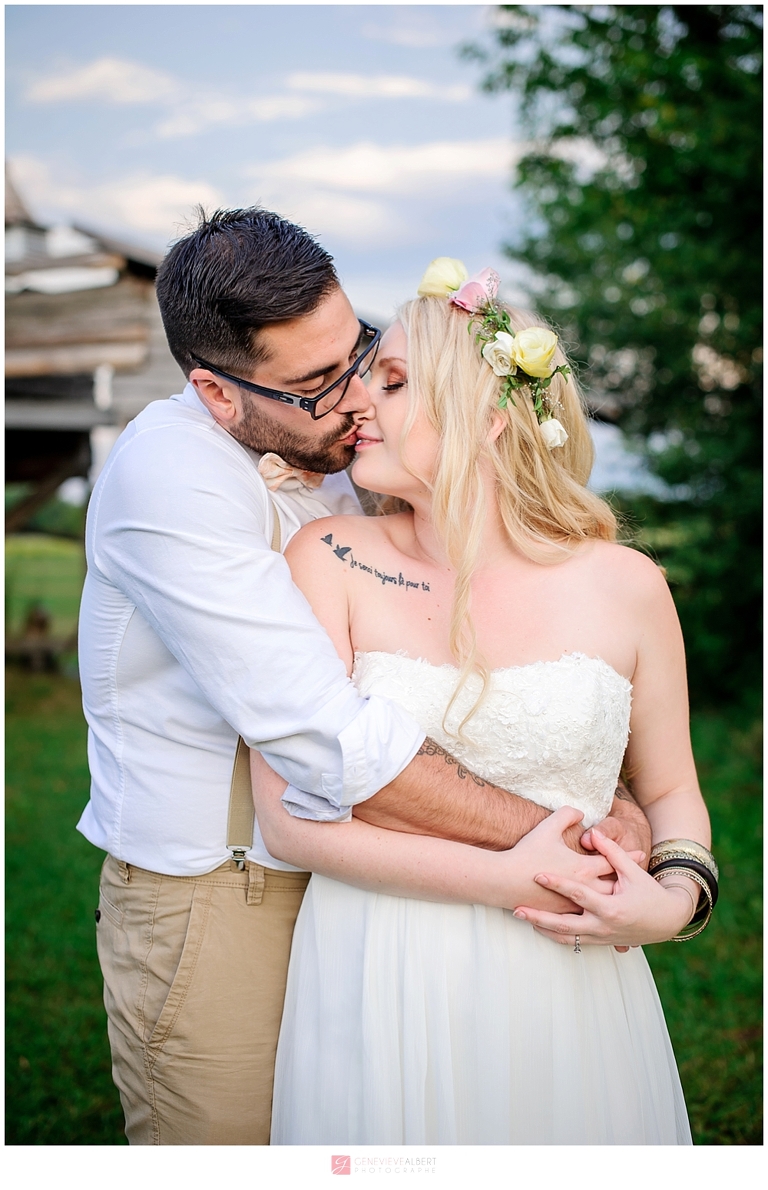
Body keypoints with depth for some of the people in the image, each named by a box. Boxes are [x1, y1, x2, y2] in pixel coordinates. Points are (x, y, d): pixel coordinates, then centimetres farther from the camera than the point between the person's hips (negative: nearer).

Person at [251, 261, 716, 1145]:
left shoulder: (623, 587, -2)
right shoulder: (331, 561, -4)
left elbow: (669, 790, 12)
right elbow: (290, 814, -10)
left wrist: (675, 898, -10)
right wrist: (497, 875, -17)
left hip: (570, 988, 1)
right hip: (379, 998, 0)